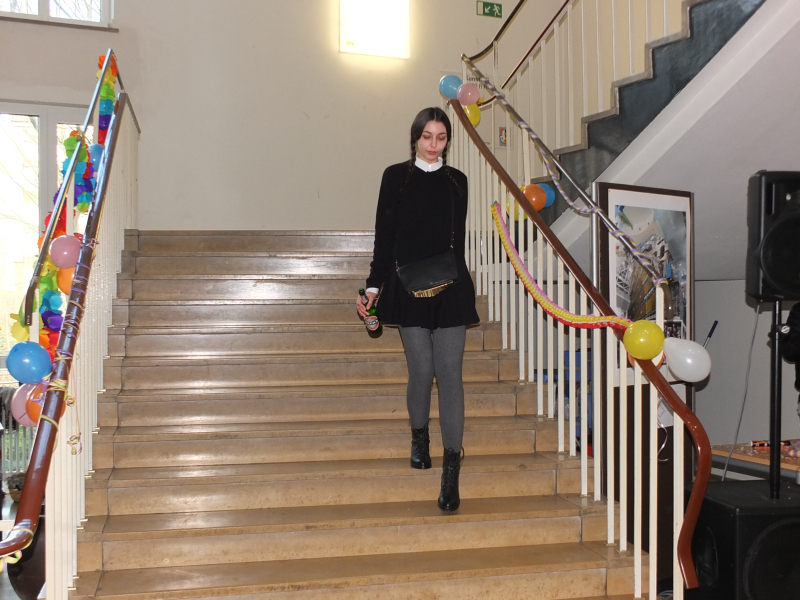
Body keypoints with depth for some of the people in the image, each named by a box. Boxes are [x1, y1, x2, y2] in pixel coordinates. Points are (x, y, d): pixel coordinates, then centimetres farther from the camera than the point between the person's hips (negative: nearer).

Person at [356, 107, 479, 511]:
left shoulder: (457, 181, 11)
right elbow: (384, 235, 4)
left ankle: (451, 472, -5)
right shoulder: (396, 177, 5)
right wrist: (373, 286, -1)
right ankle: (419, 437, 31)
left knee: (449, 373, -5)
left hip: (451, 288, 1)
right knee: (421, 370, 1)